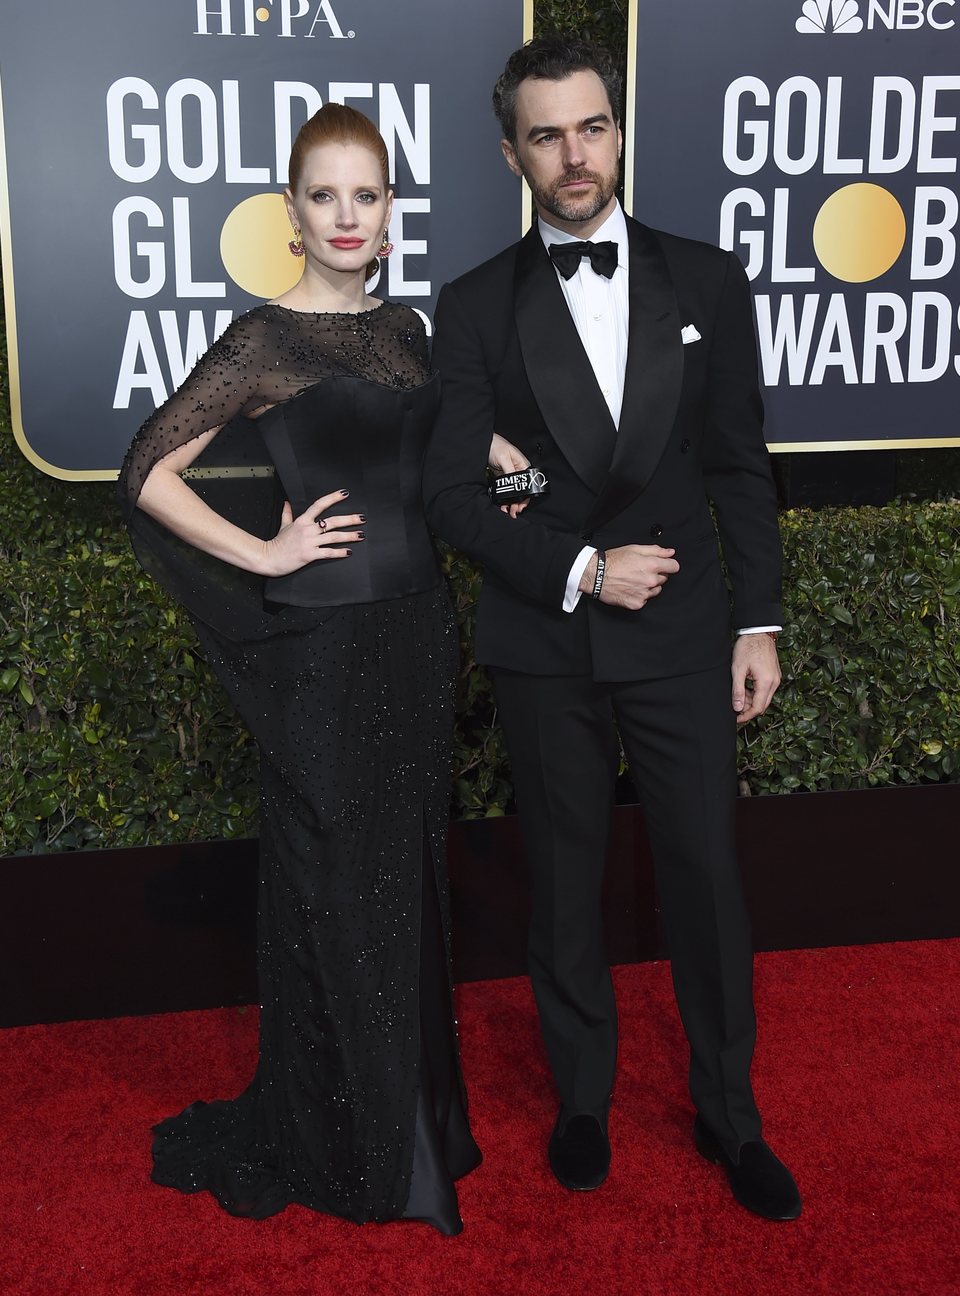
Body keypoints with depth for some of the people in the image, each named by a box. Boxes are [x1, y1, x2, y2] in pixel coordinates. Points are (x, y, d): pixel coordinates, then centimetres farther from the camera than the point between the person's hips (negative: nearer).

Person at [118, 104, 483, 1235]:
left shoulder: (404, 330, 9)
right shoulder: (265, 340, -10)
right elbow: (149, 473, -11)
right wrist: (264, 556, -14)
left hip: (415, 632, 6)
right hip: (325, 645, -6)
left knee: (408, 872, 15)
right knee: (332, 885, 6)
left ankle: (412, 1109, 34)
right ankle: (336, 1141, 26)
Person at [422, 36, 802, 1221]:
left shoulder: (706, 281, 3)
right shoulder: (476, 307, 0)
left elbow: (740, 466, 5)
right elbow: (452, 495, -3)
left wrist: (758, 622, 1)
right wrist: (578, 571, -14)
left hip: (680, 634, 1)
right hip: (543, 646, 0)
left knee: (707, 878, 7)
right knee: (563, 884, 13)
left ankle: (728, 1114, 28)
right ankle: (582, 1097, 34)